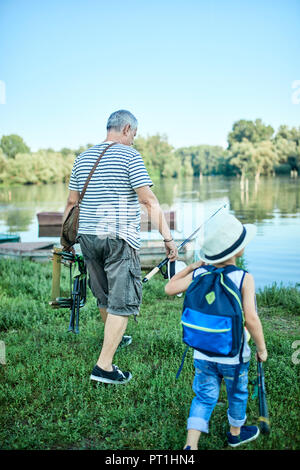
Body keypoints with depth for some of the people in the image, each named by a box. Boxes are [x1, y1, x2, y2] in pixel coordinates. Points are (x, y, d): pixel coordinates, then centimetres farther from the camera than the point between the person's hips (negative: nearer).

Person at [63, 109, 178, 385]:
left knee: (104, 296, 22)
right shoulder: (129, 156, -6)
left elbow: (72, 202, 16)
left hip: (87, 236, 7)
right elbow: (149, 201, -13)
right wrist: (168, 238, -11)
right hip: (119, 238, -7)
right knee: (123, 301, -2)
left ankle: (114, 339, 43)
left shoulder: (83, 158, 12)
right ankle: (104, 366, -4)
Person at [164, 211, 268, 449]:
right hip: (233, 355, -3)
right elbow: (251, 319, -25)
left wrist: (192, 266, 9)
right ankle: (236, 433, 46)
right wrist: (262, 348, -10)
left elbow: (170, 288, 3)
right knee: (237, 394, 23)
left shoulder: (199, 274, -7)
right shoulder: (244, 278, -20)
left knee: (204, 397, 15)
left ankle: (190, 445, 7)